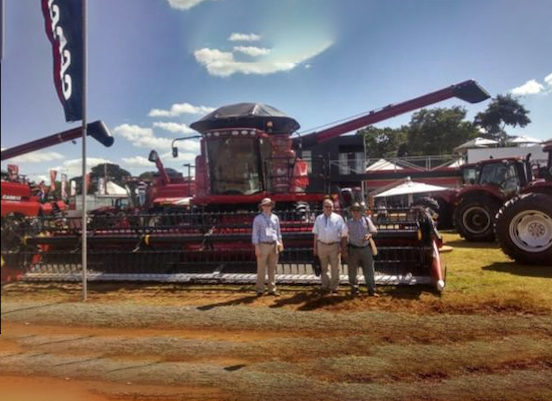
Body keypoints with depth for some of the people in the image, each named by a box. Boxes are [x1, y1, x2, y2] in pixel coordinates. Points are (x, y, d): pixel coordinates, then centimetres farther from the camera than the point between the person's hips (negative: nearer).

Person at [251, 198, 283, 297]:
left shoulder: (275, 218, 11)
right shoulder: (258, 218, -2)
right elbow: (255, 233, -4)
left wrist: (280, 242, 8)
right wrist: (257, 247, -10)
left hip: (274, 245, 4)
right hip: (263, 245, -4)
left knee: (272, 269, 8)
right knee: (261, 269, -3)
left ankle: (272, 289, 15)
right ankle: (260, 290, 5)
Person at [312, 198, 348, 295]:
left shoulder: (338, 218, -2)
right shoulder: (319, 218, 7)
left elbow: (343, 234, -1)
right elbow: (316, 234, 10)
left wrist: (344, 248, -3)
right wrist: (315, 247, 8)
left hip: (334, 245, -2)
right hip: (321, 245, 2)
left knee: (335, 268, 5)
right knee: (323, 267, 11)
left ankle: (334, 288, 17)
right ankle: (325, 287, 24)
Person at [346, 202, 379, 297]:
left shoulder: (366, 220, 5)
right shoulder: (349, 222, 2)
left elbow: (374, 230, 0)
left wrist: (369, 235, -22)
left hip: (365, 248, 1)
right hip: (353, 249, -1)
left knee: (369, 271, 4)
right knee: (352, 272, 6)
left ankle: (372, 291, 12)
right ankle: (354, 290, 20)